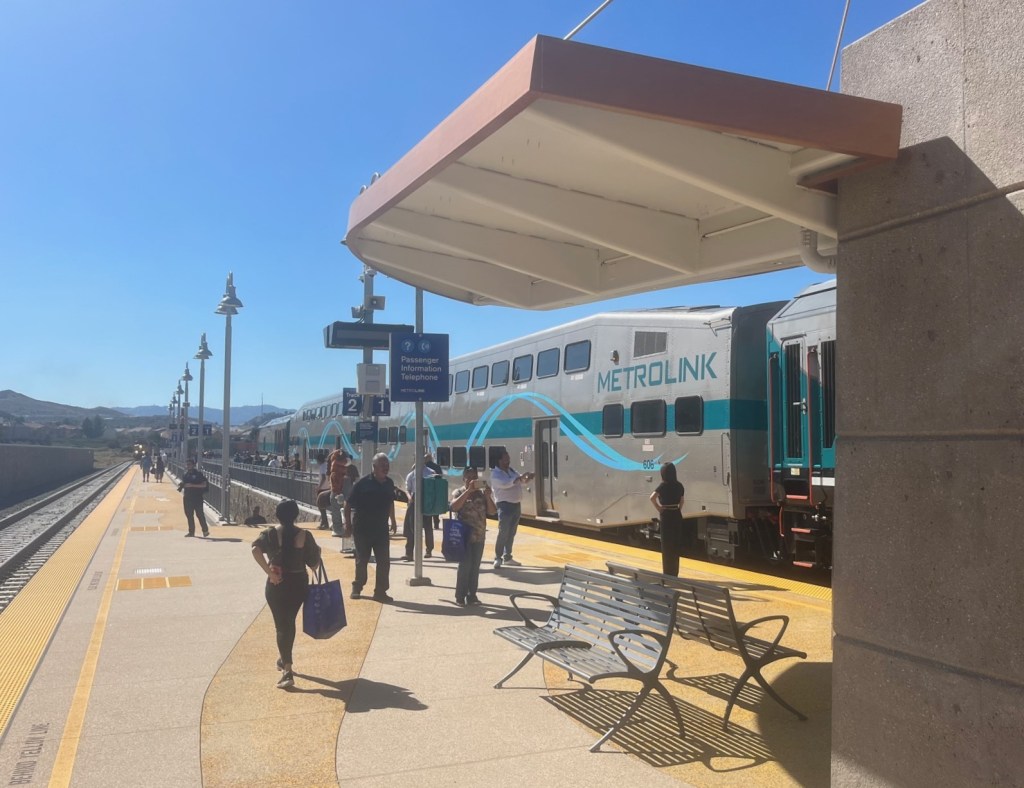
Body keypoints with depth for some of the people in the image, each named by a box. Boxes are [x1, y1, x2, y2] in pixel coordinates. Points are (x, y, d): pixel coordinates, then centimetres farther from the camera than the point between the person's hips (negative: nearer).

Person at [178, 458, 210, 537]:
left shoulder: (198, 473, -9)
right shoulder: (186, 474, 11)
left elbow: (204, 485, -15)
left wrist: (192, 485, -20)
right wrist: (181, 486, 1)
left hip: (197, 497, -7)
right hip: (187, 497, 7)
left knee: (199, 514, -4)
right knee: (189, 514, 9)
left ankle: (205, 530, 9)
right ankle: (191, 531, 18)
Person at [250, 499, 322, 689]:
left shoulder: (270, 533, -6)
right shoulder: (305, 535, -5)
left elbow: (256, 549, -24)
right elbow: (314, 565, -4)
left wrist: (269, 573, -19)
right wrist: (317, 552, 17)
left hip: (277, 584, -2)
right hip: (298, 583, 2)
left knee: (282, 625, 3)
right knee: (289, 622, 23)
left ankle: (287, 670, -7)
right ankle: (284, 659, 39)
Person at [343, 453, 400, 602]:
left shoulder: (389, 483, 2)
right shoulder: (363, 483, -13)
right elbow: (348, 503, -8)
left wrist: (393, 521, 18)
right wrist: (348, 523, -10)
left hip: (382, 529, 4)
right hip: (363, 529, -4)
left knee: (384, 561, 1)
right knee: (361, 561, 9)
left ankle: (380, 591, 11)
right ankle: (357, 587, 28)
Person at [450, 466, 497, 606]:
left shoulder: (482, 493, 9)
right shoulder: (459, 492, 0)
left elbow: (492, 512, 3)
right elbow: (454, 506, -20)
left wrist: (488, 496, -12)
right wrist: (468, 490, -22)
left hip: (479, 536, 4)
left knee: (475, 567, 7)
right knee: (465, 565, -9)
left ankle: (472, 595, 15)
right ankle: (460, 596, 1)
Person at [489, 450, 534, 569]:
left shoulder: (512, 470, 13)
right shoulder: (495, 474, -10)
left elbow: (521, 481, 20)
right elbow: (505, 483, -26)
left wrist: (527, 478, -3)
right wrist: (520, 478, -24)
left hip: (516, 504, 7)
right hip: (505, 505, -7)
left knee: (511, 533, 12)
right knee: (503, 533, -10)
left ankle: (507, 557, 20)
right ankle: (498, 558, -2)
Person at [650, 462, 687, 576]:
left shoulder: (664, 485, -14)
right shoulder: (679, 485, 3)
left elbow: (652, 497, -28)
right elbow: (681, 501, 10)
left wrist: (658, 508, -14)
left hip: (666, 516, -5)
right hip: (677, 515, 5)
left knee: (667, 545, 4)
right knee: (676, 544, 12)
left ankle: (668, 573, 8)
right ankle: (674, 573, 18)